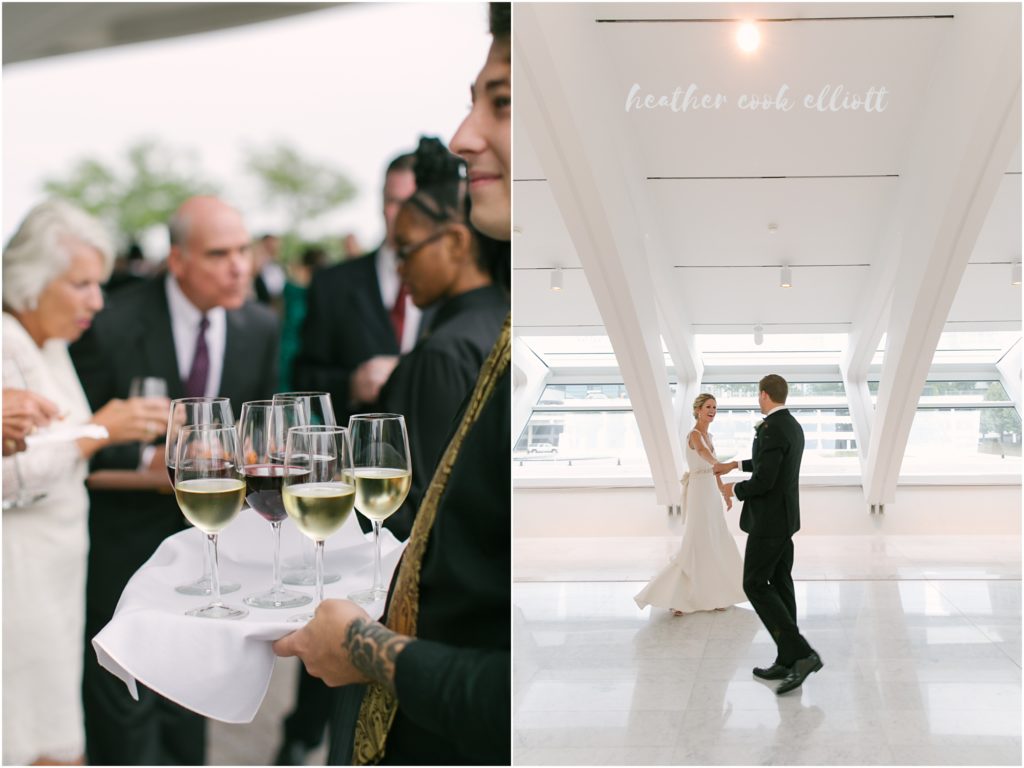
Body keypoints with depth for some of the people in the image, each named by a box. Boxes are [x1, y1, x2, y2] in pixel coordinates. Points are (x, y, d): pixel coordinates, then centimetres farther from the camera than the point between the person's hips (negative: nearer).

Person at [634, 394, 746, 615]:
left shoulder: (707, 436, 14)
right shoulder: (695, 434, -15)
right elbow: (702, 451, -40)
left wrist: (725, 493, 27)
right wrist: (719, 464, -60)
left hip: (709, 492, 9)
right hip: (699, 492, -9)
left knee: (714, 544, 12)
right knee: (696, 545, -10)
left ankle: (712, 596, 20)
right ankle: (673, 597, -6)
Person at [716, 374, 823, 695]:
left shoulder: (772, 428, -21)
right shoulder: (792, 425, 11)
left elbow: (763, 481, -26)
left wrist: (735, 489, -6)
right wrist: (735, 464, 38)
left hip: (768, 520, -10)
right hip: (784, 517, 10)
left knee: (755, 585, -6)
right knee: (779, 584, 11)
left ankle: (802, 653, -12)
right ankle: (787, 662, 12)